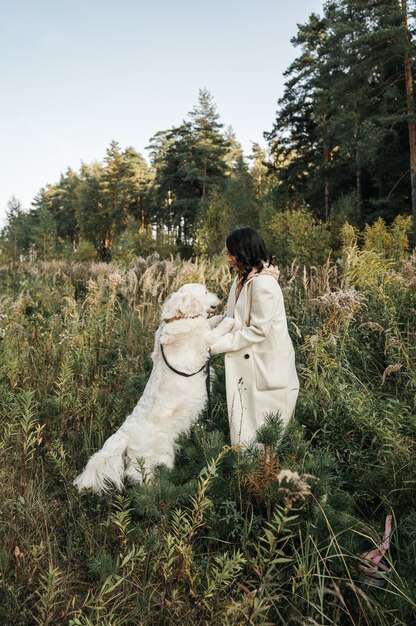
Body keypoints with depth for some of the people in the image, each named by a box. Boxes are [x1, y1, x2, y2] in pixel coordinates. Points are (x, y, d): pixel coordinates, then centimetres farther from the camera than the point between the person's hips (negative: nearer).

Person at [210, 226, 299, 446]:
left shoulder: (263, 283, -22)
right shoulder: (243, 279, 8)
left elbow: (258, 330, -22)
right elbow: (233, 319, 10)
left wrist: (216, 345, -20)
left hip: (267, 368, -9)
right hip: (248, 364, 9)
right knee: (245, 425, 17)